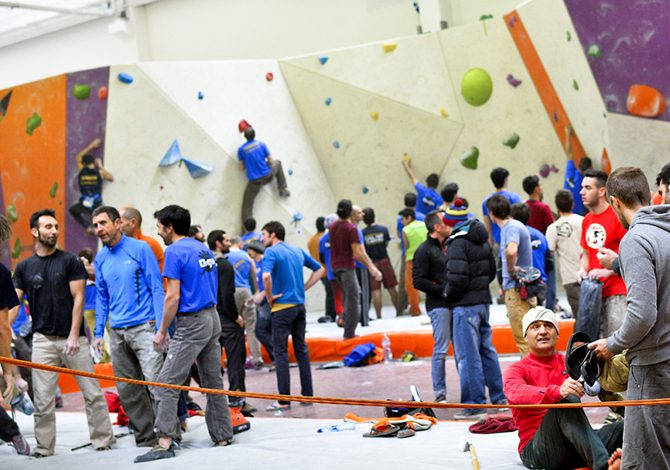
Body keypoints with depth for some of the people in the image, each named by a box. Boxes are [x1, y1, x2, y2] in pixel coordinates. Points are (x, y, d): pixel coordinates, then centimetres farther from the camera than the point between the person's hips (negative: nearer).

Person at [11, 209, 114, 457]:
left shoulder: (70, 261, 3)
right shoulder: (24, 267, 8)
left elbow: (78, 299, -2)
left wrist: (73, 335, -10)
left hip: (73, 337, -1)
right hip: (43, 339, 1)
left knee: (92, 392, 0)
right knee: (43, 399, 0)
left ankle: (102, 440, 9)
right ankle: (43, 447, 8)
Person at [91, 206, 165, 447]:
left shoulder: (140, 249, -3)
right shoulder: (100, 259, 12)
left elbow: (157, 289, -5)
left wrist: (161, 327, -11)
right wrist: (98, 333, 13)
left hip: (143, 327, -6)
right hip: (117, 333, 6)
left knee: (155, 382, -14)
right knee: (127, 391, 7)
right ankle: (145, 438, 16)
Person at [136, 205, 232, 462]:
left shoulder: (174, 252, -12)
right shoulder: (203, 249, 14)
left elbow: (173, 296, -16)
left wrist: (162, 331, -8)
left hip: (191, 324, -9)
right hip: (213, 318, 9)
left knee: (167, 383, -8)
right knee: (213, 381, 14)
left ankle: (165, 442, -13)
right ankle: (223, 436, 17)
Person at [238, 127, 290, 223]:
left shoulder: (241, 149, -3)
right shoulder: (261, 144, 0)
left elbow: (242, 168, 0)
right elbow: (271, 161, 2)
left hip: (254, 181, -1)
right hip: (267, 176, 1)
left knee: (247, 206, 6)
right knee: (277, 163, 33)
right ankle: (283, 190, 32)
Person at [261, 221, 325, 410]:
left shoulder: (271, 252, -9)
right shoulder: (297, 251, 14)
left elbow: (266, 276, -27)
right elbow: (320, 270, 21)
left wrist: (269, 297, -12)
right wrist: (303, 288, 14)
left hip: (282, 307, -7)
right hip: (300, 304, 7)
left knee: (281, 352, -3)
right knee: (301, 350, 13)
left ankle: (284, 400, -3)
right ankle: (308, 394, 15)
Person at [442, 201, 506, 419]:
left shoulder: (458, 243, -16)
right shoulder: (482, 242, 12)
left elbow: (457, 277, -21)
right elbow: (492, 271, 20)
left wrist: (448, 295, -5)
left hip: (465, 305, -9)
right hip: (483, 301, 9)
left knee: (468, 356, -5)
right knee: (487, 350, 17)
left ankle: (474, 404, -5)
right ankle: (498, 398, 24)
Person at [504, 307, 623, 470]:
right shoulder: (517, 370, 5)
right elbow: (516, 392, -21)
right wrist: (557, 392, -40)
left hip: (575, 446, 5)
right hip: (536, 451, -5)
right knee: (567, 401, -31)